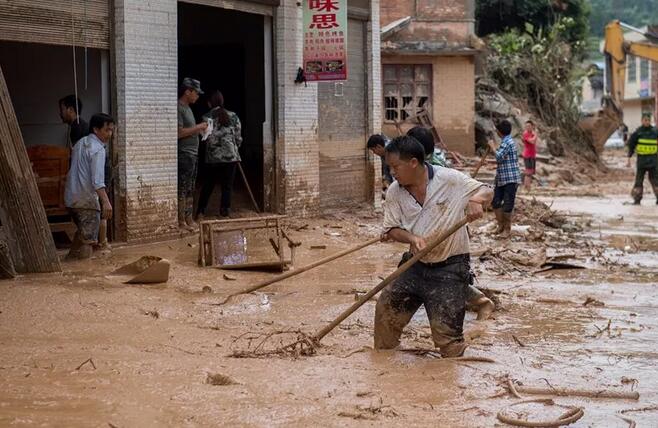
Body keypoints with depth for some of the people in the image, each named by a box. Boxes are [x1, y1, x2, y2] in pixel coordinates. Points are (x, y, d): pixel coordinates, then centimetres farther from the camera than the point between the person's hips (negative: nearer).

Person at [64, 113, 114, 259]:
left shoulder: (80, 143, 14)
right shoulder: (97, 149, -14)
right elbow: (97, 180, -25)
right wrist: (106, 202, -30)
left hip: (71, 198, 9)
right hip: (87, 200, -9)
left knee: (82, 232, 24)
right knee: (87, 239, -3)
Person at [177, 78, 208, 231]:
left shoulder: (187, 108, 18)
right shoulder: (178, 108, -13)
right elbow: (179, 132, -21)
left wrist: (200, 130, 9)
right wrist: (198, 128, -14)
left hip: (192, 154, 10)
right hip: (183, 155, -10)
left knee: (190, 190, 12)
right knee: (182, 190, -7)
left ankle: (189, 220, 17)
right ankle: (181, 222, -5)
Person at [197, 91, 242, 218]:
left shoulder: (207, 117, -4)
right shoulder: (233, 116, 1)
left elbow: (208, 138, -9)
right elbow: (238, 138, 2)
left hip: (212, 157, 0)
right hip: (231, 156, 0)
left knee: (208, 185, 12)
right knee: (227, 186, 5)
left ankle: (201, 212, 12)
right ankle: (224, 212, 4)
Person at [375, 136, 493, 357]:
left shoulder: (450, 179, -14)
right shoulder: (394, 192, -3)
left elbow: (486, 192, -7)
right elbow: (391, 229, 1)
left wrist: (475, 200, -31)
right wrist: (412, 238, -20)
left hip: (450, 268, -5)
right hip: (416, 266, 5)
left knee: (446, 330, -7)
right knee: (386, 308, 5)